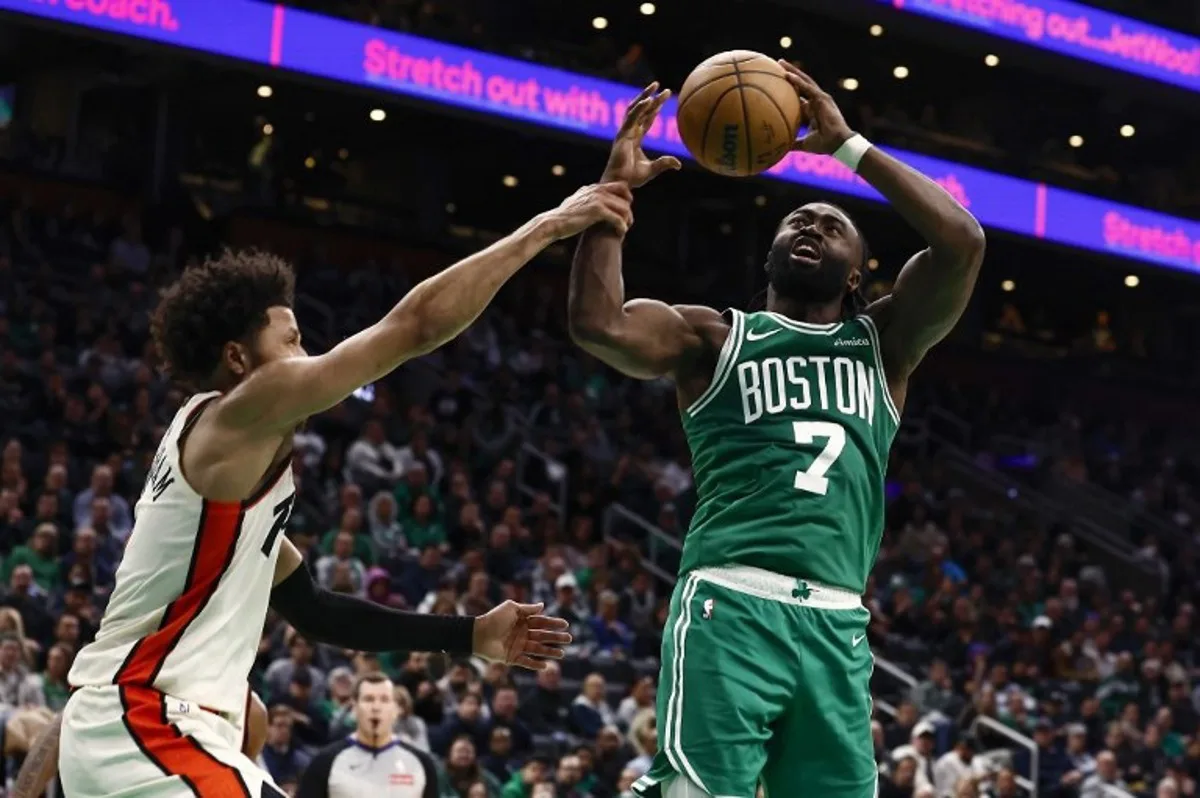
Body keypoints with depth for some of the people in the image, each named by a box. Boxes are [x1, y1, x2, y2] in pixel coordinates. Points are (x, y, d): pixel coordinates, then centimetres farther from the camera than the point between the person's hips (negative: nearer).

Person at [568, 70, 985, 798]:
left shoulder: (882, 344, 21)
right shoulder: (716, 338, 15)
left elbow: (963, 241, 6)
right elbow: (598, 324, -4)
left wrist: (847, 146, 7)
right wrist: (616, 187, 0)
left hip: (836, 623, 3)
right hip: (731, 606, -3)